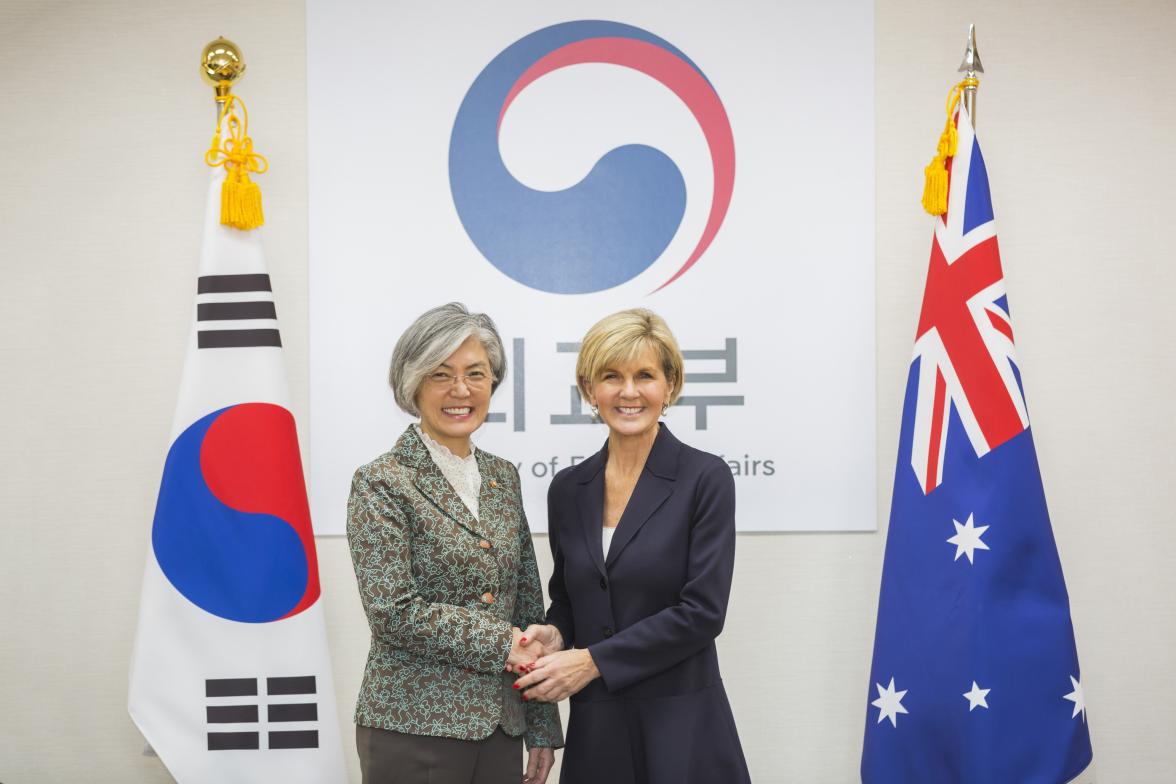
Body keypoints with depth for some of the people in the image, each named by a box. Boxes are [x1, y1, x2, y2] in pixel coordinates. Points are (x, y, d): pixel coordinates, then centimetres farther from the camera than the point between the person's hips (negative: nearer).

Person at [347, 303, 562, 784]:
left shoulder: (503, 477, 9)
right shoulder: (381, 483, -9)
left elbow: (528, 603, 9)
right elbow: (392, 610, -16)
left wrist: (542, 727, 8)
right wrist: (504, 642, -13)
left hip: (500, 726, 5)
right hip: (414, 730, -5)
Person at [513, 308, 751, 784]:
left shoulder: (705, 478, -8)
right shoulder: (568, 488, 6)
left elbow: (702, 610, -14)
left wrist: (592, 661, -15)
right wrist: (555, 635, -6)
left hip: (680, 727, -4)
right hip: (592, 727, 4)